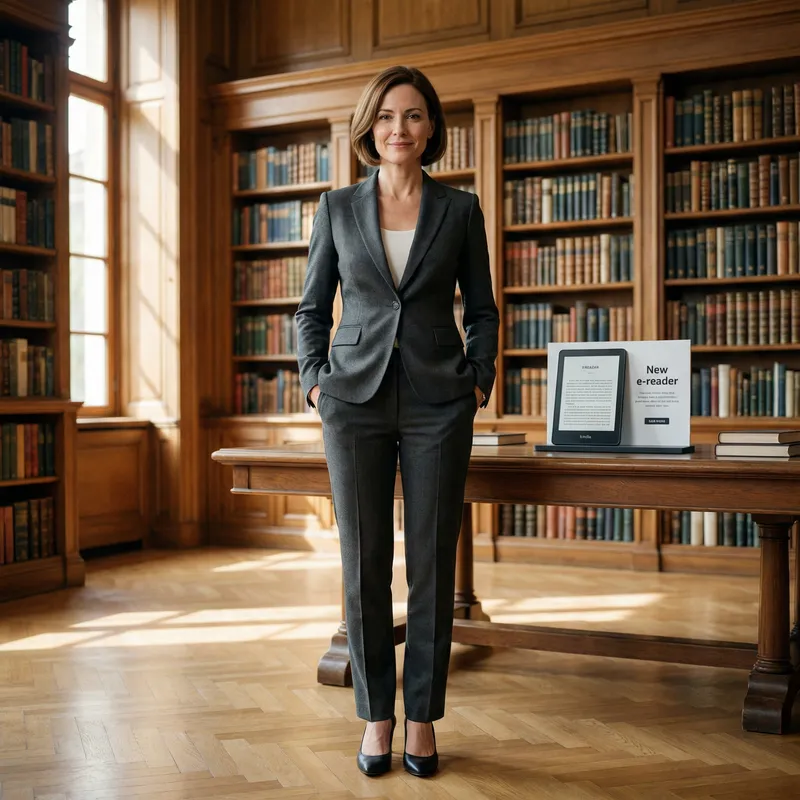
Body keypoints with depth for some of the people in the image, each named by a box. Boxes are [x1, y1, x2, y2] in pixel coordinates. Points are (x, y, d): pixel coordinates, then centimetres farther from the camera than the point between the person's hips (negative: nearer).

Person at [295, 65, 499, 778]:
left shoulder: (460, 210, 6)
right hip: (356, 400, 1)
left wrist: (481, 379, 0)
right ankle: (376, 715, 18)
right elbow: (312, 308, 12)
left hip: (438, 404, 0)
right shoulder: (338, 209, 7)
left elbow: (482, 309, 11)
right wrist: (314, 379, 1)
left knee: (432, 565, 3)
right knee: (364, 565, 3)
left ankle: (423, 718, 17)